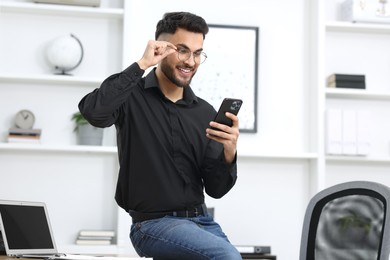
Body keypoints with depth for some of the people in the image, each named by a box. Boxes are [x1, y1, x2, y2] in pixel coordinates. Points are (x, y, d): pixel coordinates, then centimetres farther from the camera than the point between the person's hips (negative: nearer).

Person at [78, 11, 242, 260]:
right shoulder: (132, 96, -3)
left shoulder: (205, 113, 7)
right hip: (154, 223, -5)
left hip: (201, 221, 6)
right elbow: (93, 111, -28)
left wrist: (230, 152, -16)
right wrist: (141, 65, -21)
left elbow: (215, 189, 4)